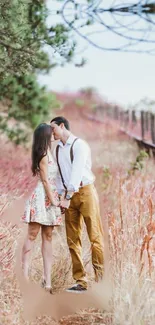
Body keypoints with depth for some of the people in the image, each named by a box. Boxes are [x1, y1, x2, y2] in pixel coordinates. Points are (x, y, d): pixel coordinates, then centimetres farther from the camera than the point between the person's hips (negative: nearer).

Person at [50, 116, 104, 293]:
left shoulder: (79, 145, -8)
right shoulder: (57, 149, 13)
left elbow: (77, 171, -17)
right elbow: (59, 174, 13)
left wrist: (68, 197, -24)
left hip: (85, 191, -6)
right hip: (68, 195, 7)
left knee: (95, 236, -8)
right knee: (72, 240, 2)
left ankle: (101, 278, -8)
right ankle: (81, 281, 4)